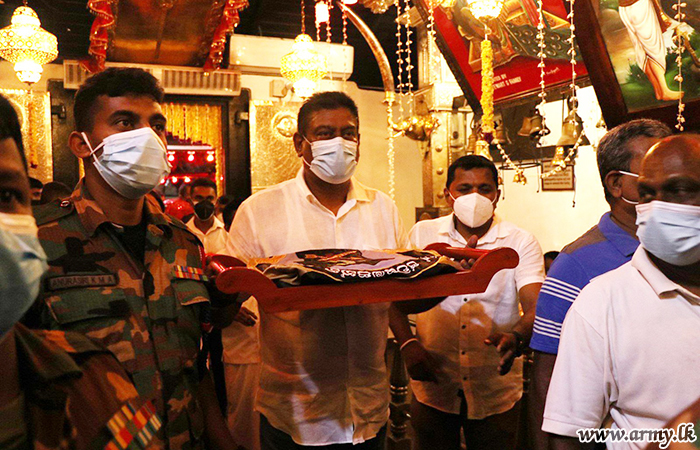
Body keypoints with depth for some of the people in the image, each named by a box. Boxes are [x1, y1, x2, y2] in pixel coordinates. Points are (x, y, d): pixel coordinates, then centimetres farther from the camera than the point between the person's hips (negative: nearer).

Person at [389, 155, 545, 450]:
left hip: (496, 393, 0)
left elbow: (537, 309, -14)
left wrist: (516, 339, -34)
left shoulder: (520, 243, -3)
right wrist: (408, 345, -12)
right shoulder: (422, 235, 1)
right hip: (433, 388, 1)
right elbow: (396, 297, 3)